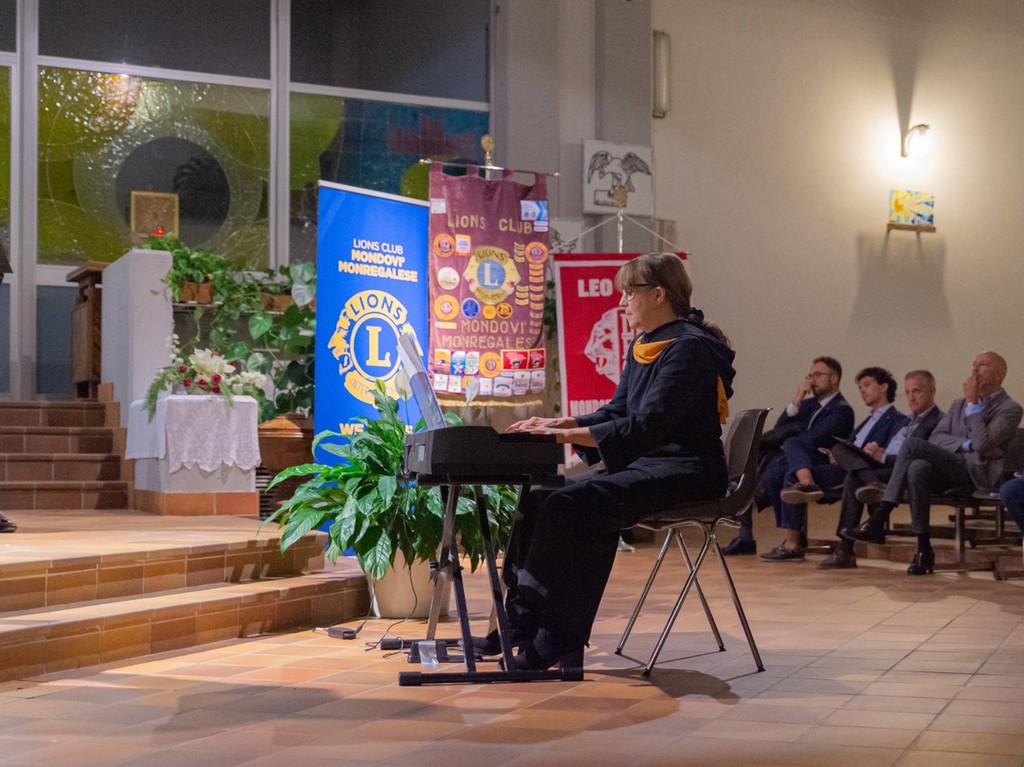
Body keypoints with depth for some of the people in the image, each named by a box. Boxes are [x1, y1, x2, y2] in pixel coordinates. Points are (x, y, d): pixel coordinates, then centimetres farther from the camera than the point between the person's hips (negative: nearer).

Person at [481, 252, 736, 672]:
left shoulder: (690, 348, -16)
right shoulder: (642, 347, 14)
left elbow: (648, 425, -24)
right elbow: (617, 413, 17)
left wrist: (564, 435, -27)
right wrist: (560, 424, -1)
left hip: (684, 471, -9)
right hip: (645, 463, 9)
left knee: (568, 506, -26)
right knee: (542, 499, -10)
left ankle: (552, 640, -21)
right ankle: (521, 625, -11)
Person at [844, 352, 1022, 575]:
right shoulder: (959, 404, 26)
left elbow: (983, 444, -13)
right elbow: (936, 438, 13)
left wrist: (973, 403, -7)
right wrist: (965, 444, -5)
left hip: (978, 472, -6)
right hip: (948, 468, 6)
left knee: (912, 444, -28)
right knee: (918, 469, -33)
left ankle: (879, 518, -25)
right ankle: (923, 550, -30)